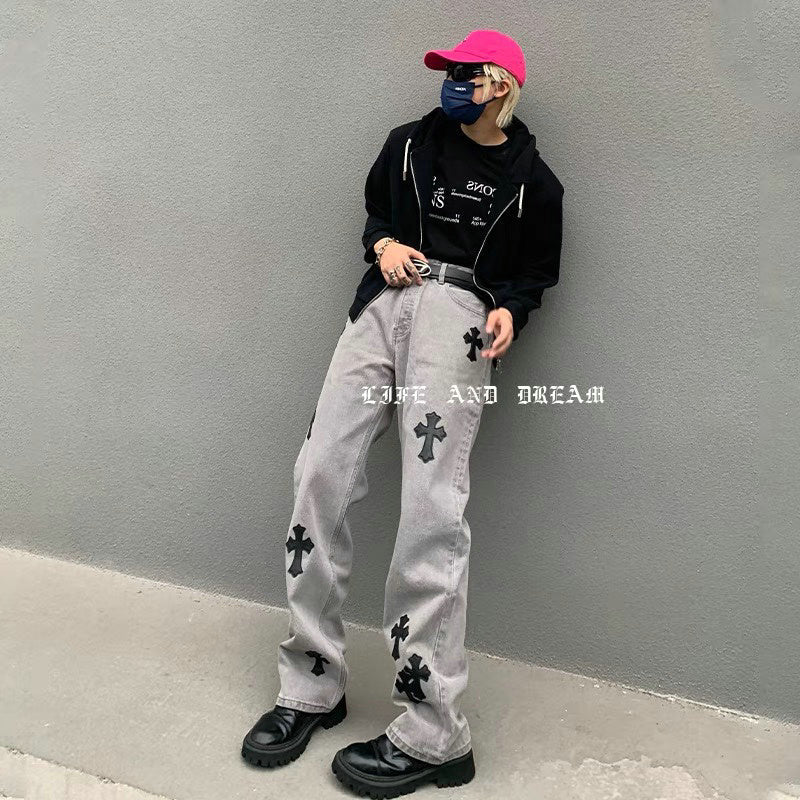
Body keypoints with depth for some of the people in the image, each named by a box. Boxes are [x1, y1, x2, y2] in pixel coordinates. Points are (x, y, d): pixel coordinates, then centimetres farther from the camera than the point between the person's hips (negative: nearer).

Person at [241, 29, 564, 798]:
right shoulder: (409, 142, 18)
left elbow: (538, 271, 14)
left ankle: (432, 735, -8)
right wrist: (384, 246, 5)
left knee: (431, 506, -17)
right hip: (383, 303, 4)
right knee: (319, 474, -10)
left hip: (461, 316, -4)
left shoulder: (531, 180, 10)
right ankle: (311, 687, 4)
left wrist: (509, 309, -7)